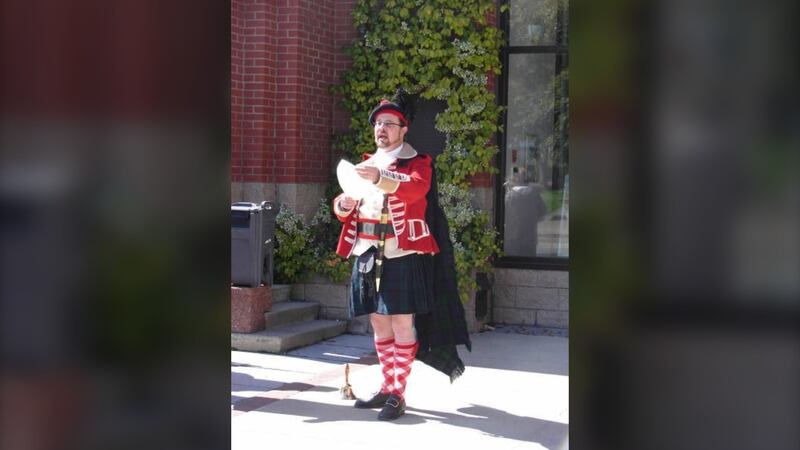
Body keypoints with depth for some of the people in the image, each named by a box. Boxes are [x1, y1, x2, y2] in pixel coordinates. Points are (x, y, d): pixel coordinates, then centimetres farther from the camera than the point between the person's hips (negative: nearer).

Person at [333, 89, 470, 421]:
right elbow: (344, 211, 17)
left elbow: (415, 187, -24)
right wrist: (344, 204, -7)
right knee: (379, 323, 10)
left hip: (401, 256, -6)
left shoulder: (417, 163, 0)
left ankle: (398, 394, -2)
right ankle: (387, 387, 20)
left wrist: (380, 179, -40)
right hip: (368, 256, 6)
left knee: (402, 323, -6)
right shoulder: (365, 164, 17)